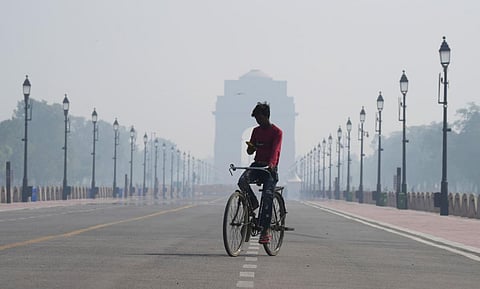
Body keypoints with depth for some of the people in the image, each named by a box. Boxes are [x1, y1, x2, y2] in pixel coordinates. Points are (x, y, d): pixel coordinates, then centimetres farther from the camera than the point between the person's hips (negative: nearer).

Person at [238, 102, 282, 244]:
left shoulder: (276, 132, -4)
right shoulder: (256, 131, 14)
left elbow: (275, 150, -19)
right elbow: (250, 151, 16)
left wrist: (271, 164, -38)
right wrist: (250, 147, -9)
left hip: (270, 167, -4)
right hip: (257, 164, 4)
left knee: (267, 196, -17)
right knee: (242, 181, -28)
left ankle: (265, 230, -14)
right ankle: (253, 203, -2)